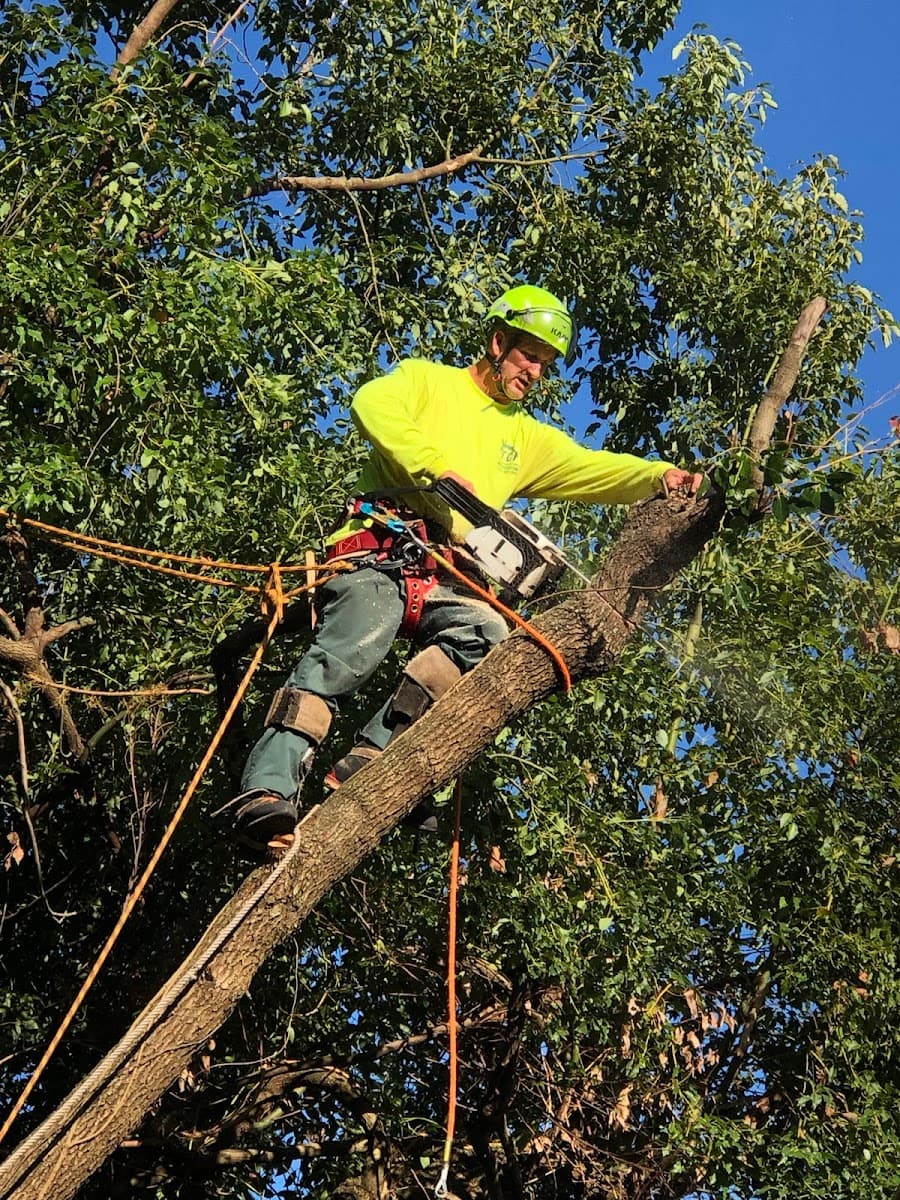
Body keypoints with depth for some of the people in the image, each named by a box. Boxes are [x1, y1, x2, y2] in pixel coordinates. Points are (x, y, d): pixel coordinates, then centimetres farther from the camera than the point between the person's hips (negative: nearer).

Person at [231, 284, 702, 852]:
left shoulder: (528, 437, 33)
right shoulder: (427, 380, 16)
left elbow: (596, 470, 20)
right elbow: (373, 403, -6)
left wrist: (660, 476, 1)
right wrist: (436, 467, -17)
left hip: (447, 579, 5)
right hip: (380, 550, -5)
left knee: (487, 633, -28)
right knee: (356, 646, -31)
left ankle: (366, 767, -32)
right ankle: (268, 790, -40)